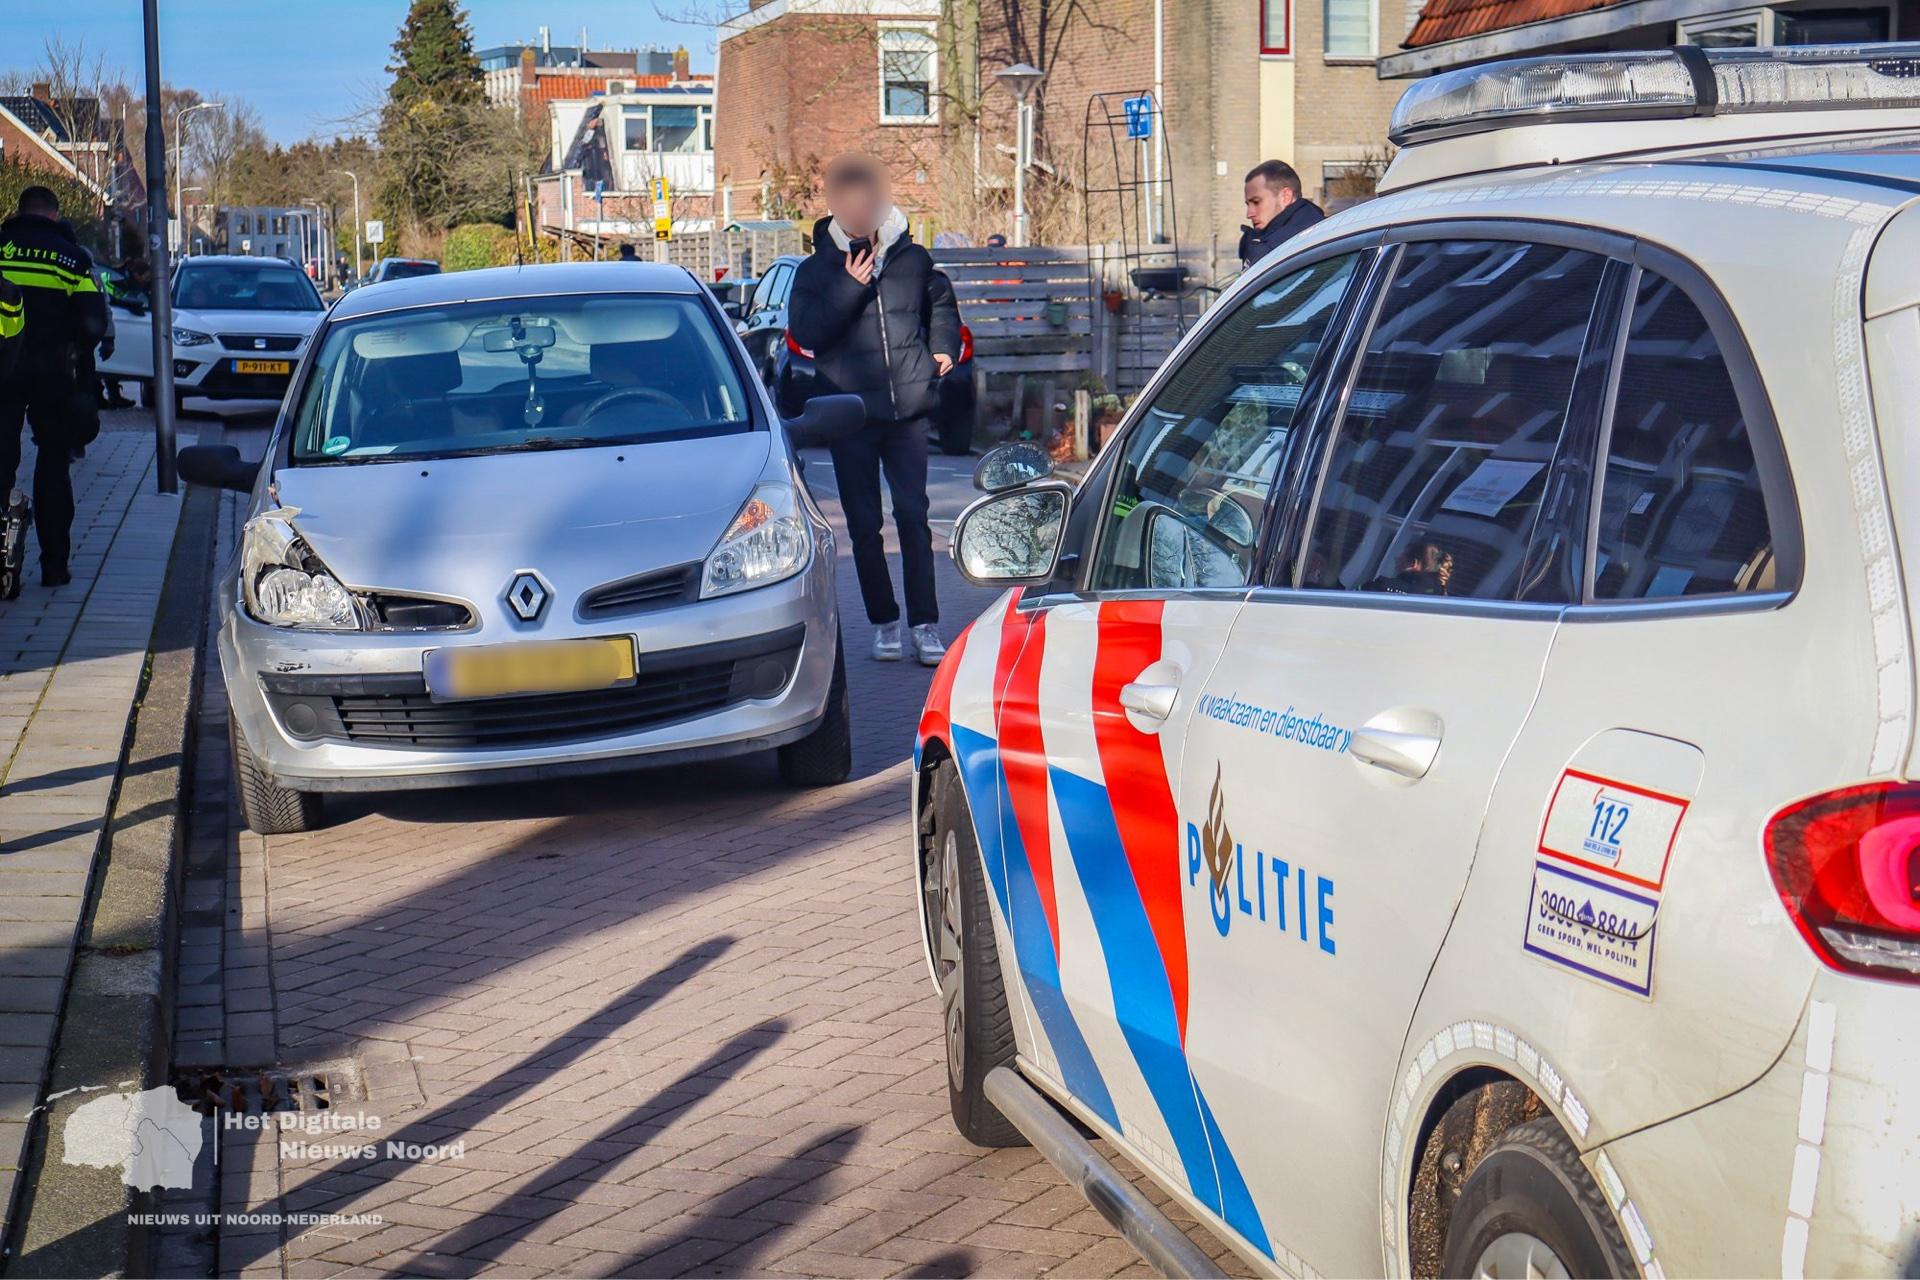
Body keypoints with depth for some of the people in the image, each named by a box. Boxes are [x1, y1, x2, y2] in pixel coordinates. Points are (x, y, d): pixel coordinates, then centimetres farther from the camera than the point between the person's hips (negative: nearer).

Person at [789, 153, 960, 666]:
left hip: (908, 409, 0)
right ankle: (884, 623, 14)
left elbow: (941, 303, 27)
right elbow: (805, 333, -8)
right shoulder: (816, 270, 3)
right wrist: (851, 289, -12)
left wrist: (943, 346, 12)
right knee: (864, 525, 4)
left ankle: (925, 625, -3)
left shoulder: (913, 259, 8)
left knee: (913, 516, -5)